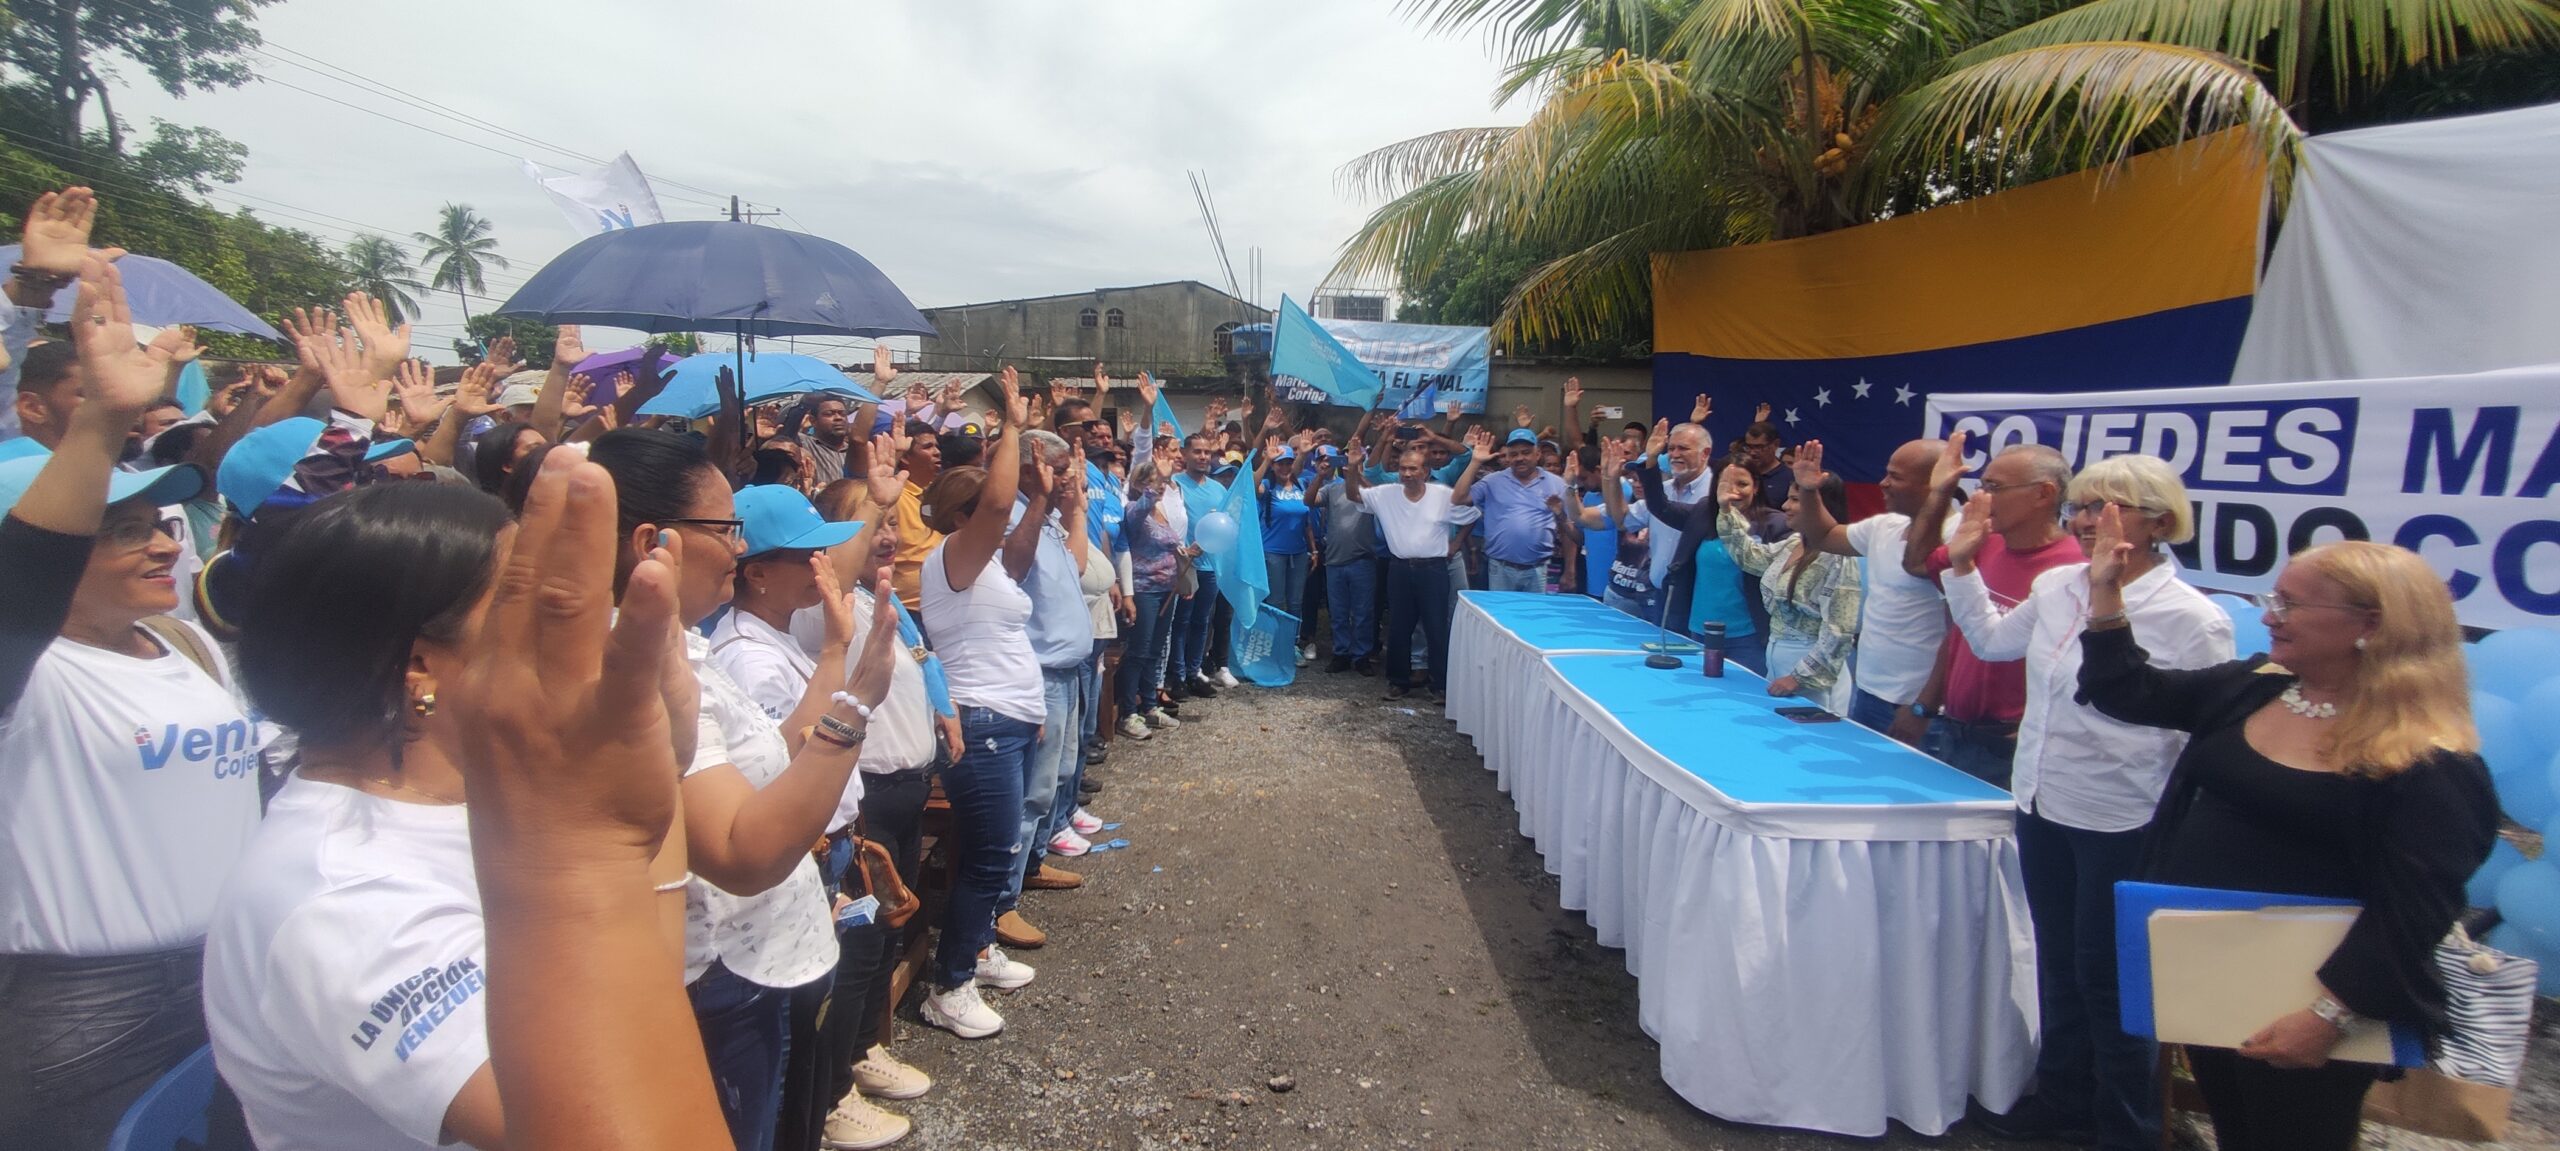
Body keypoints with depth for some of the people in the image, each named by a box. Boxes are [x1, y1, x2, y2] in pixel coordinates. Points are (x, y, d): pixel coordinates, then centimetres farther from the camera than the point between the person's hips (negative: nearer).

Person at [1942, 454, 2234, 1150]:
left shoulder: (2193, 621, -15)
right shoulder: (2056, 586, 1)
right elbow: (1992, 639, 19)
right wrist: (1963, 563, 11)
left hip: (2119, 824, -6)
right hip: (2041, 806, 6)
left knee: (2107, 975, 9)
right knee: (2058, 960, 20)